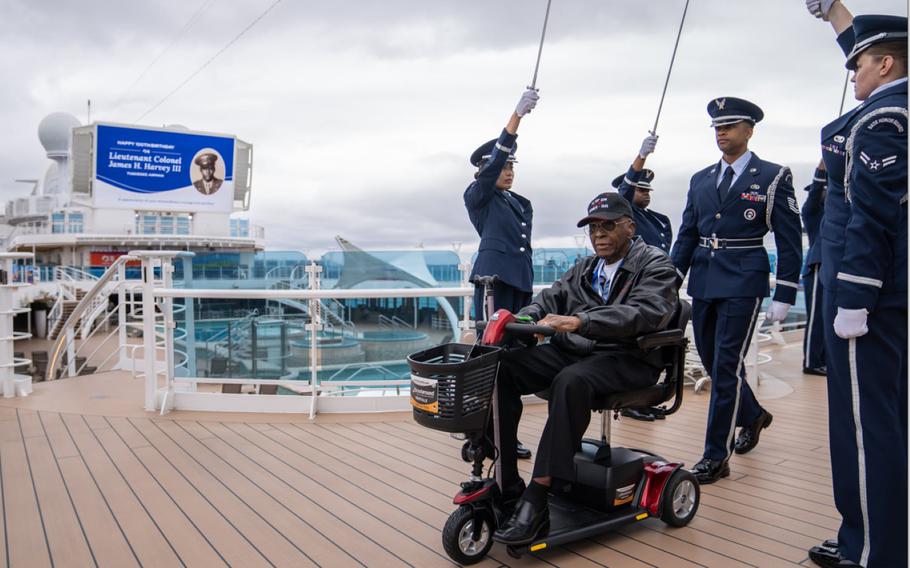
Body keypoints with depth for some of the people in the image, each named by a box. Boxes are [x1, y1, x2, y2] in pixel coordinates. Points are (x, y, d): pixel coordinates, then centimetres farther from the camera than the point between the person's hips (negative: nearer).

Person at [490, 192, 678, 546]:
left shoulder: (655, 264, 0)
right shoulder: (583, 269, 20)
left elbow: (645, 312, -19)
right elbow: (550, 299, 10)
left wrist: (579, 322, -34)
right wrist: (516, 320, -14)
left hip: (627, 359, -6)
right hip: (572, 351, 6)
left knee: (571, 381, -38)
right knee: (500, 367, -17)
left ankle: (535, 500, -34)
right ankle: (505, 483, -15)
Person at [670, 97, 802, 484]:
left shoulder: (773, 177, -2)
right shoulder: (701, 180, 12)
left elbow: (789, 242, -3)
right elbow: (686, 235, 14)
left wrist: (783, 296, -8)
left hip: (743, 284, -5)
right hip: (703, 284, 6)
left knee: (726, 366, -7)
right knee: (712, 362, 14)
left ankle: (716, 456, 2)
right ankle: (753, 416, 41)